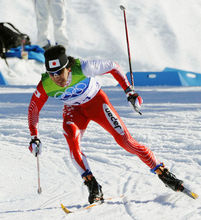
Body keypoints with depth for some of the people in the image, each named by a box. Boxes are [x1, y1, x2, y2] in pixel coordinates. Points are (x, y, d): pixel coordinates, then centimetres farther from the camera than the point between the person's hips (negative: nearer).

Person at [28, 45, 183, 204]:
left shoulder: (82, 68, -34)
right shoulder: (45, 86, -26)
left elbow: (112, 67, -18)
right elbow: (33, 108, -8)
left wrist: (129, 91, -17)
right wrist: (34, 137, -14)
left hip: (97, 102, -2)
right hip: (73, 110, 2)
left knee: (124, 139, -10)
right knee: (72, 139, -29)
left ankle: (162, 172, 4)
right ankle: (92, 186, -22)